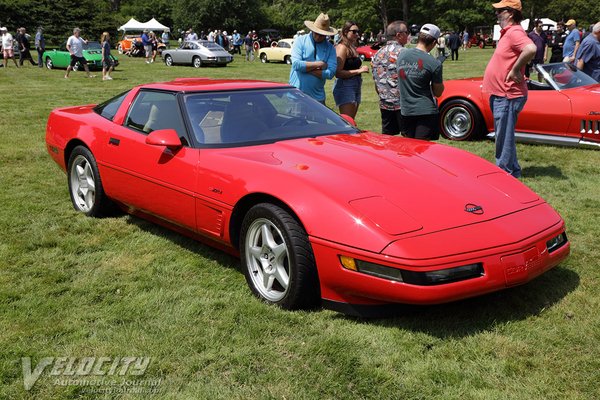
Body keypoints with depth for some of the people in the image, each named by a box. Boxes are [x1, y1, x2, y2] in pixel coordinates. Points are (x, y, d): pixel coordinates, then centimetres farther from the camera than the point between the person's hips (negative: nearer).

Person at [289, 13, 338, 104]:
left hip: (317, 96, 2)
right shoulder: (300, 41, 2)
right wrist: (319, 64, -9)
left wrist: (306, 68, -11)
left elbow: (330, 73, -9)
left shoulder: (330, 48, 5)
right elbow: (296, 64, -13)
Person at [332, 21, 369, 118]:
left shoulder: (353, 48, 16)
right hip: (345, 87, -10)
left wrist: (361, 69, 7)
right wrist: (358, 71, -20)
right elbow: (338, 73, -20)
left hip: (356, 87, 10)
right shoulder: (342, 47, -11)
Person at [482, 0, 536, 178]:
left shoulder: (515, 32, -17)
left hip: (507, 97, -11)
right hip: (500, 95, 11)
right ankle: (513, 171, 31)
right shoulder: (507, 32, 15)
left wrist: (515, 70, -25)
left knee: (504, 138, -3)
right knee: (503, 137, 20)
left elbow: (531, 49, -35)